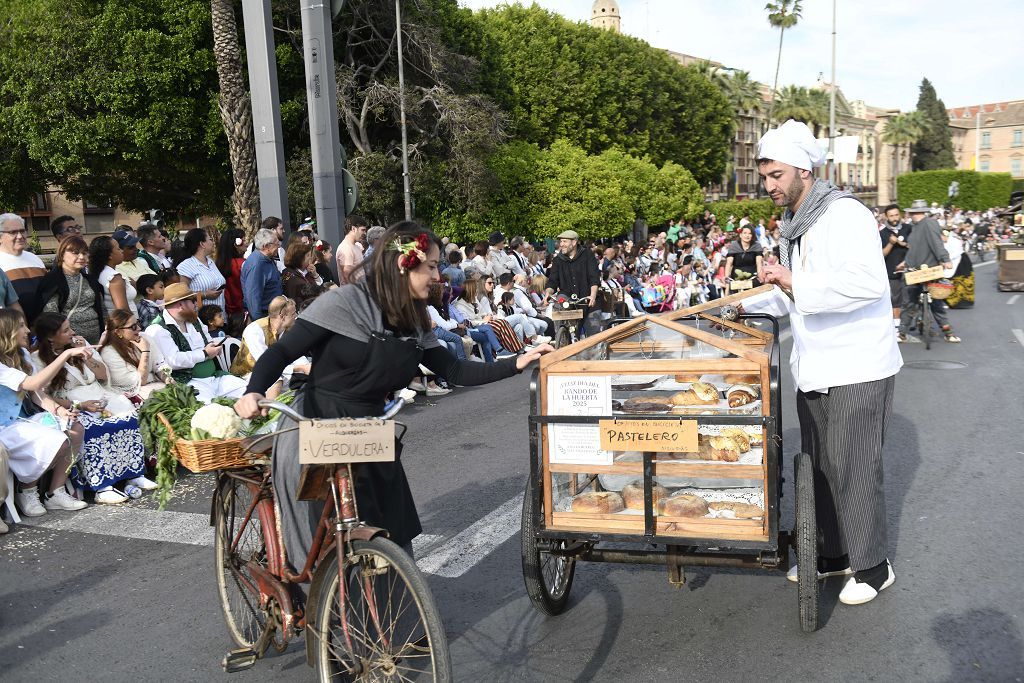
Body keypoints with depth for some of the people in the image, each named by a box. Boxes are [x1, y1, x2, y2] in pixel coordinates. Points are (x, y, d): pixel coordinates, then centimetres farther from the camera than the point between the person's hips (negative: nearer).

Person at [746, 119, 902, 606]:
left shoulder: (845, 214, -15)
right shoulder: (793, 227, 14)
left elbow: (869, 283, -29)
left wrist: (796, 282, -31)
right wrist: (746, 304, 17)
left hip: (857, 369, -9)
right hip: (814, 368, 9)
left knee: (852, 468, -1)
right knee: (819, 465, 15)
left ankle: (873, 566, 16)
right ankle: (834, 555, 30)